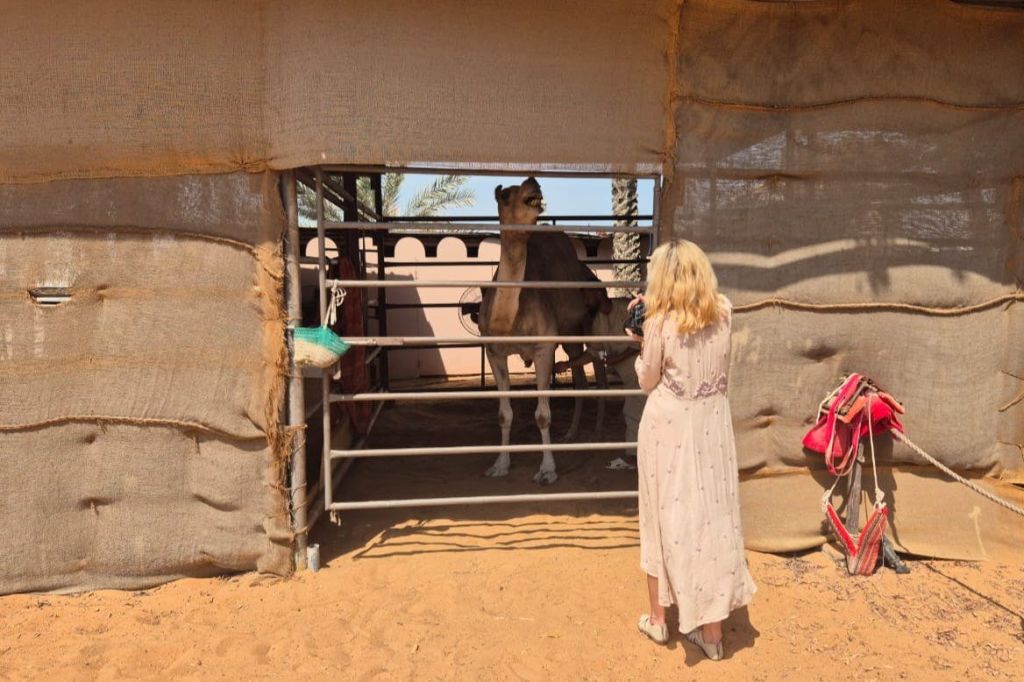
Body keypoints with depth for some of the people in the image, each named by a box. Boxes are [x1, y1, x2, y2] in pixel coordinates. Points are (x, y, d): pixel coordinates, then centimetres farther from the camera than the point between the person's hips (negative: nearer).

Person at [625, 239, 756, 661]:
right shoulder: (724, 313, -2)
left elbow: (648, 382, -5)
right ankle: (712, 631, 22)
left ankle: (658, 619, 29)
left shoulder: (659, 322, -15)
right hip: (712, 425, 3)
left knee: (666, 518, 12)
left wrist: (642, 344, 7)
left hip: (669, 428, -3)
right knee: (713, 517, 11)